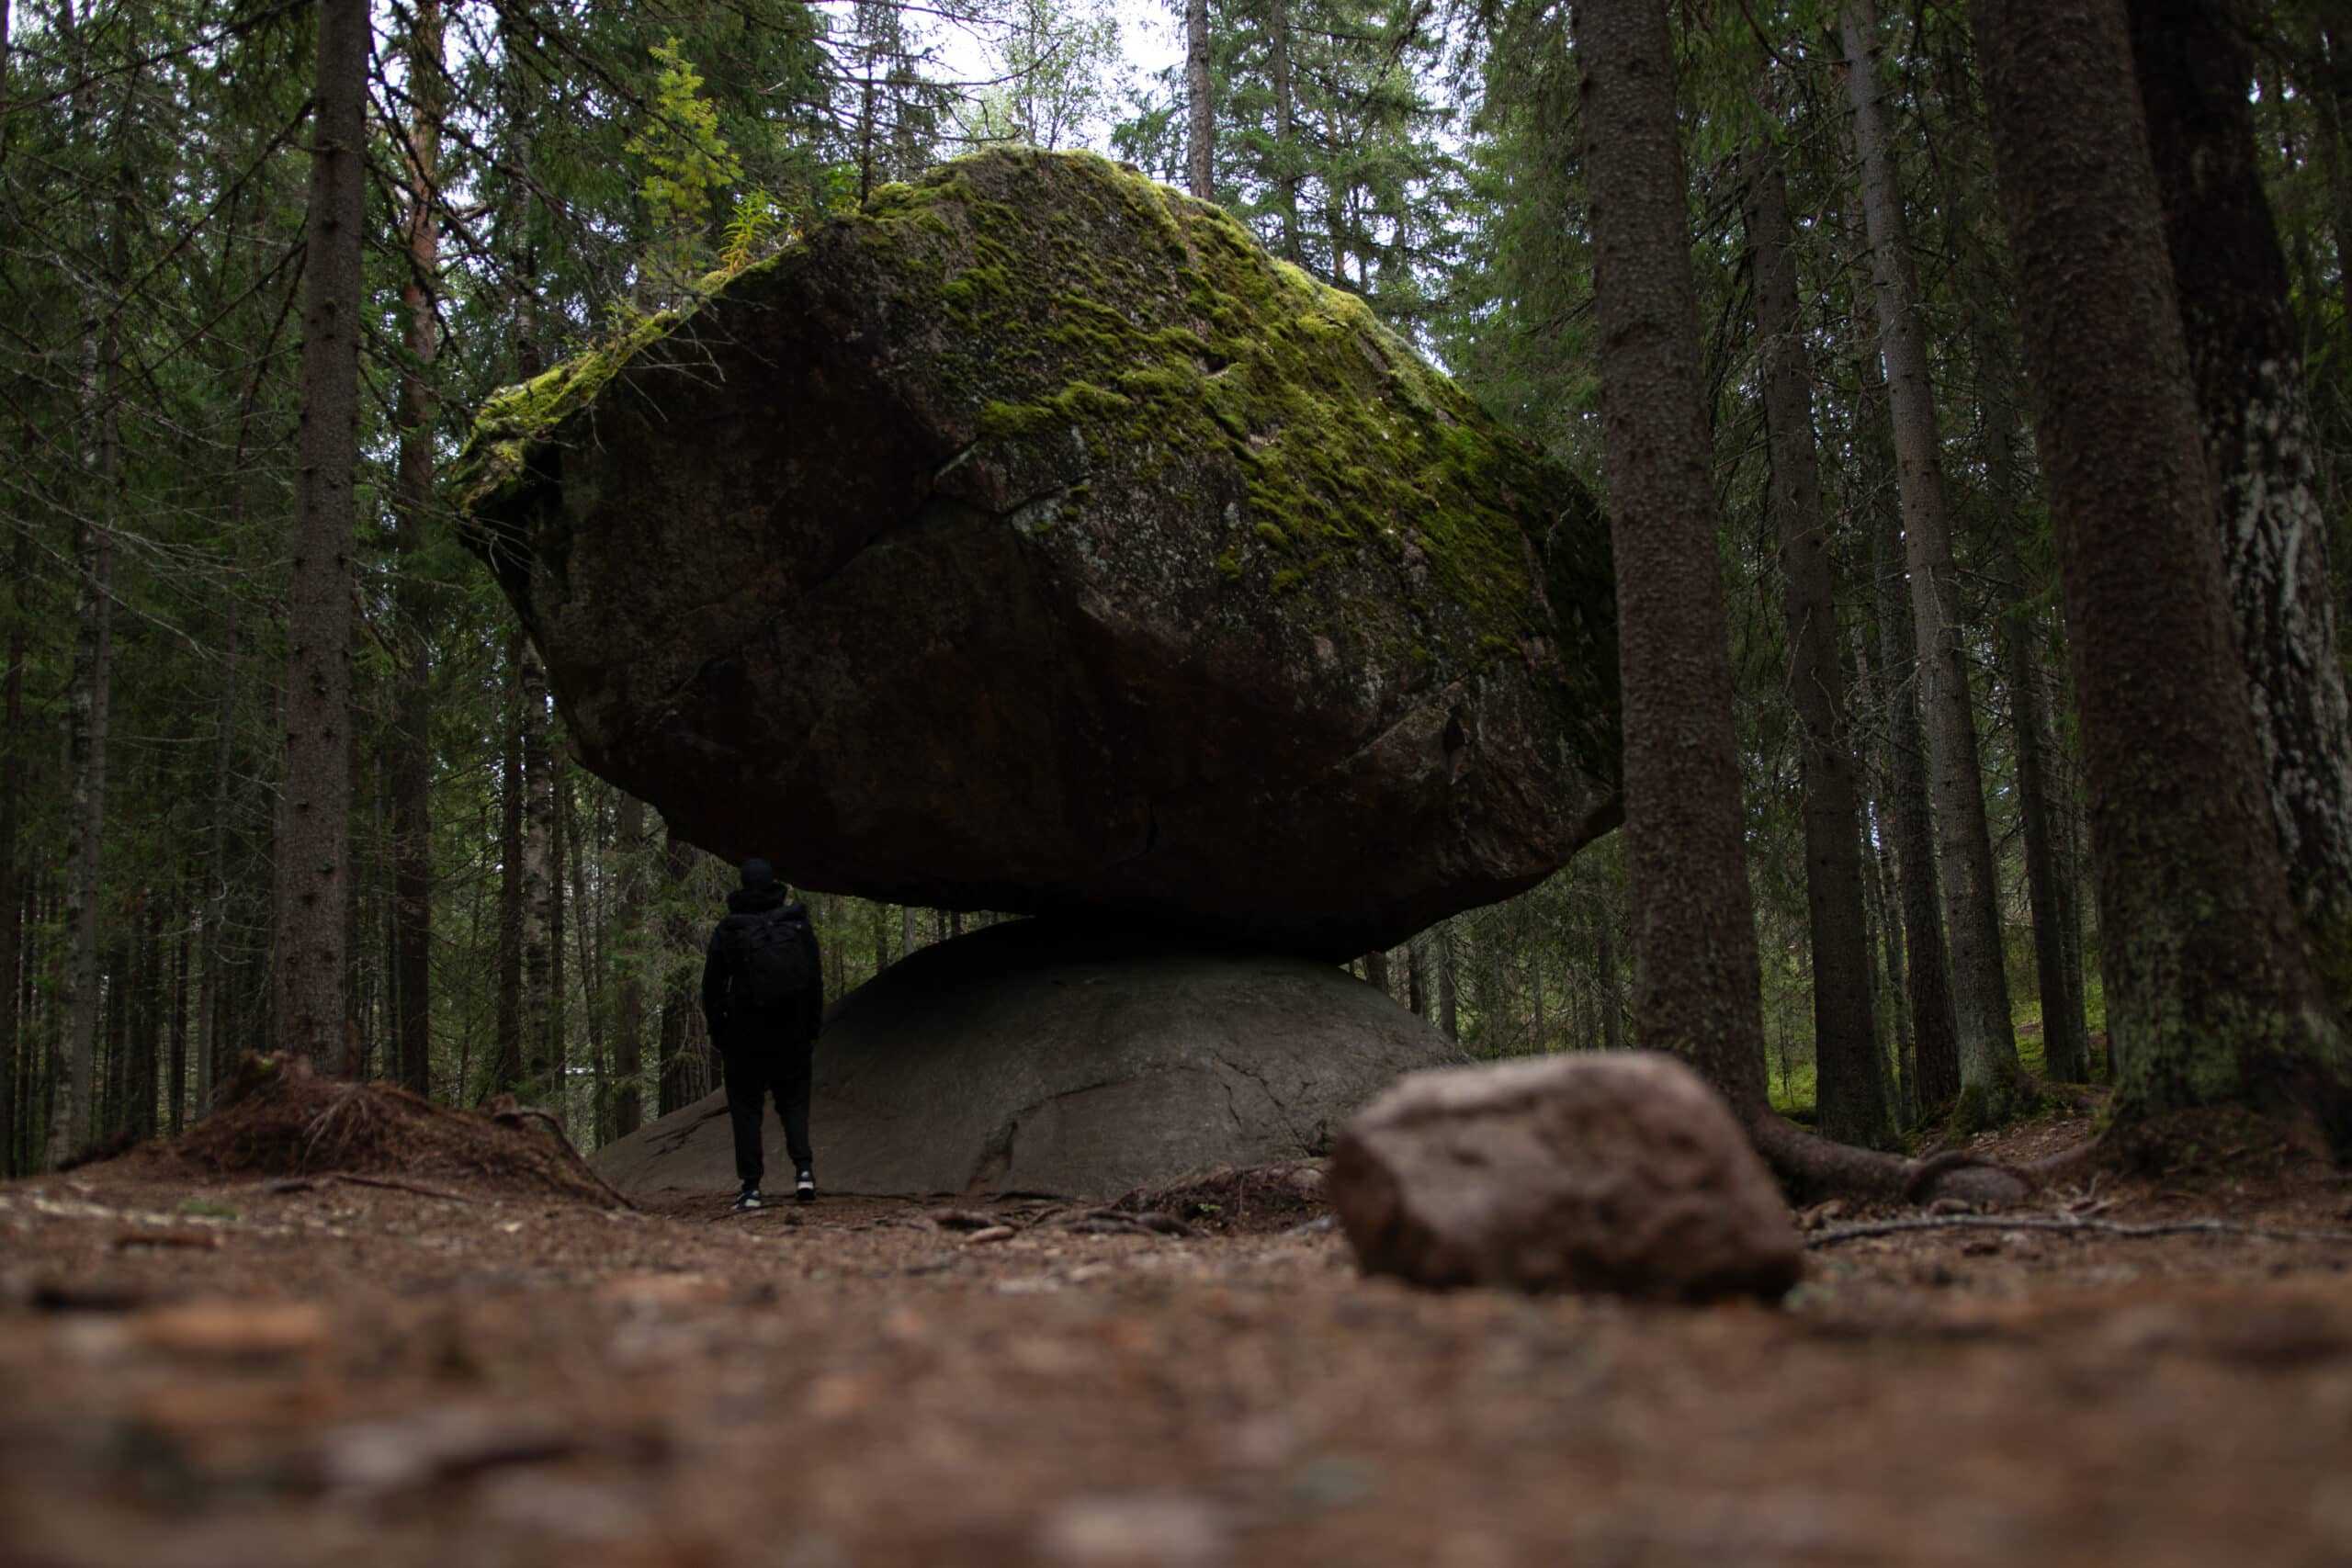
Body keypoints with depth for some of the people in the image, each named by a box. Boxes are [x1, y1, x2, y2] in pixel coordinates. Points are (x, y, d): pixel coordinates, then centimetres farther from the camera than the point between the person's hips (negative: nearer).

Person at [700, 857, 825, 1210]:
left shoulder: (727, 930, -4)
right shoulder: (798, 925, 0)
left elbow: (712, 987, 0)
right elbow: (816, 982, 3)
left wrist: (718, 1036, 9)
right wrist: (812, 1032, 11)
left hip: (745, 1035, -1)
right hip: (792, 1035, 2)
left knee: (746, 1108, 6)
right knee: (794, 1101, 14)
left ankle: (751, 1187, 1)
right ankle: (803, 1169, -4)